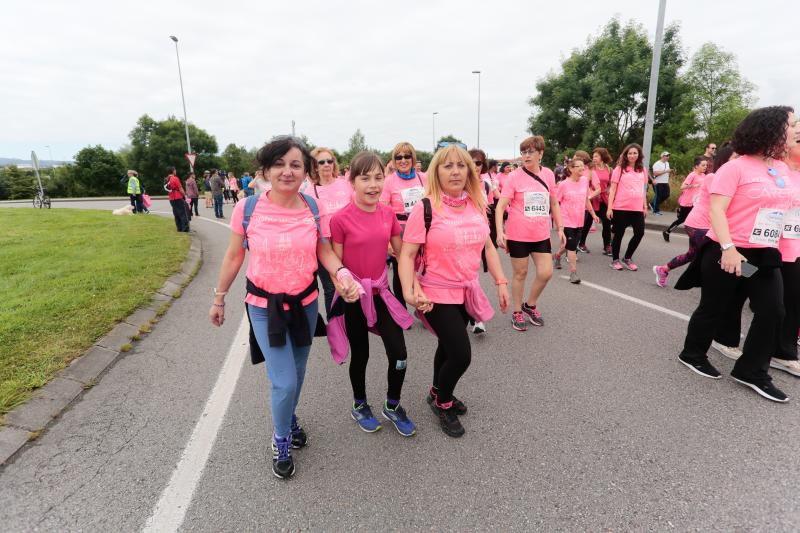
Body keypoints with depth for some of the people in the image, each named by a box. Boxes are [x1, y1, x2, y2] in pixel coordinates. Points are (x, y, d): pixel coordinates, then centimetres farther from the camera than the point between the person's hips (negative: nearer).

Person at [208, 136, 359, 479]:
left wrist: (342, 273, -21)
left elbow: (325, 252, 0)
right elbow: (234, 256, -2)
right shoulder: (247, 209, -13)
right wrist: (219, 299, 5)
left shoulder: (314, 209, -9)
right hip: (264, 306, -2)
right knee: (284, 382, -5)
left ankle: (289, 418, 53)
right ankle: (281, 441, 27)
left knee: (297, 372, 20)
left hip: (305, 302, 3)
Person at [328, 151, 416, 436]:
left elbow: (401, 252, 6)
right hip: (354, 296, -3)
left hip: (381, 292, 4)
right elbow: (336, 263, -7)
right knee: (360, 354, 13)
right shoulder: (340, 219, -15)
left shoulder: (388, 213, -2)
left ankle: (392, 405, 30)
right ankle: (359, 405, 40)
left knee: (399, 354, 2)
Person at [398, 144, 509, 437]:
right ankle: (442, 403, 26)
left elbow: (488, 247, 10)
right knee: (461, 354, -5)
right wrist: (408, 290, -29)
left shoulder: (477, 205, 1)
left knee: (449, 346, 21)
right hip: (437, 294, -5)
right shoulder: (425, 208, -16)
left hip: (466, 291, 6)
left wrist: (501, 282, 8)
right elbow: (407, 254, -16)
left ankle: (438, 392, 48)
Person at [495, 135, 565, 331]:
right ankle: (517, 312, 24)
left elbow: (554, 203, 15)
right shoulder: (514, 177, -8)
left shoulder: (548, 174, 5)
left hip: (541, 234, 4)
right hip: (518, 234, -4)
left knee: (546, 273, 2)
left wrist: (560, 228, 12)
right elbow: (500, 206, -13)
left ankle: (530, 305, 28)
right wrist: (499, 232, -24)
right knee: (520, 273, 6)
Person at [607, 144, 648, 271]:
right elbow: (613, 189, -4)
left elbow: (643, 189, 17)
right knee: (619, 234, 4)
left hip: (637, 208, 4)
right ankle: (615, 260, 18)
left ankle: (627, 258, 19)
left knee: (639, 233, 2)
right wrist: (609, 208, -10)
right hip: (620, 207, -4)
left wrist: (645, 206, 14)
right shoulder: (620, 169, -1)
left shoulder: (642, 170, 11)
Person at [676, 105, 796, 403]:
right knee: (713, 308, 5)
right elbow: (716, 209, -19)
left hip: (765, 255, 7)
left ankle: (751, 372, 16)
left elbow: (783, 205, 24)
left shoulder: (783, 169, 11)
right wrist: (728, 248, -26)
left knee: (772, 312, 3)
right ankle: (692, 354, 26)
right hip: (728, 253, -7)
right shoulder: (736, 167, -12)